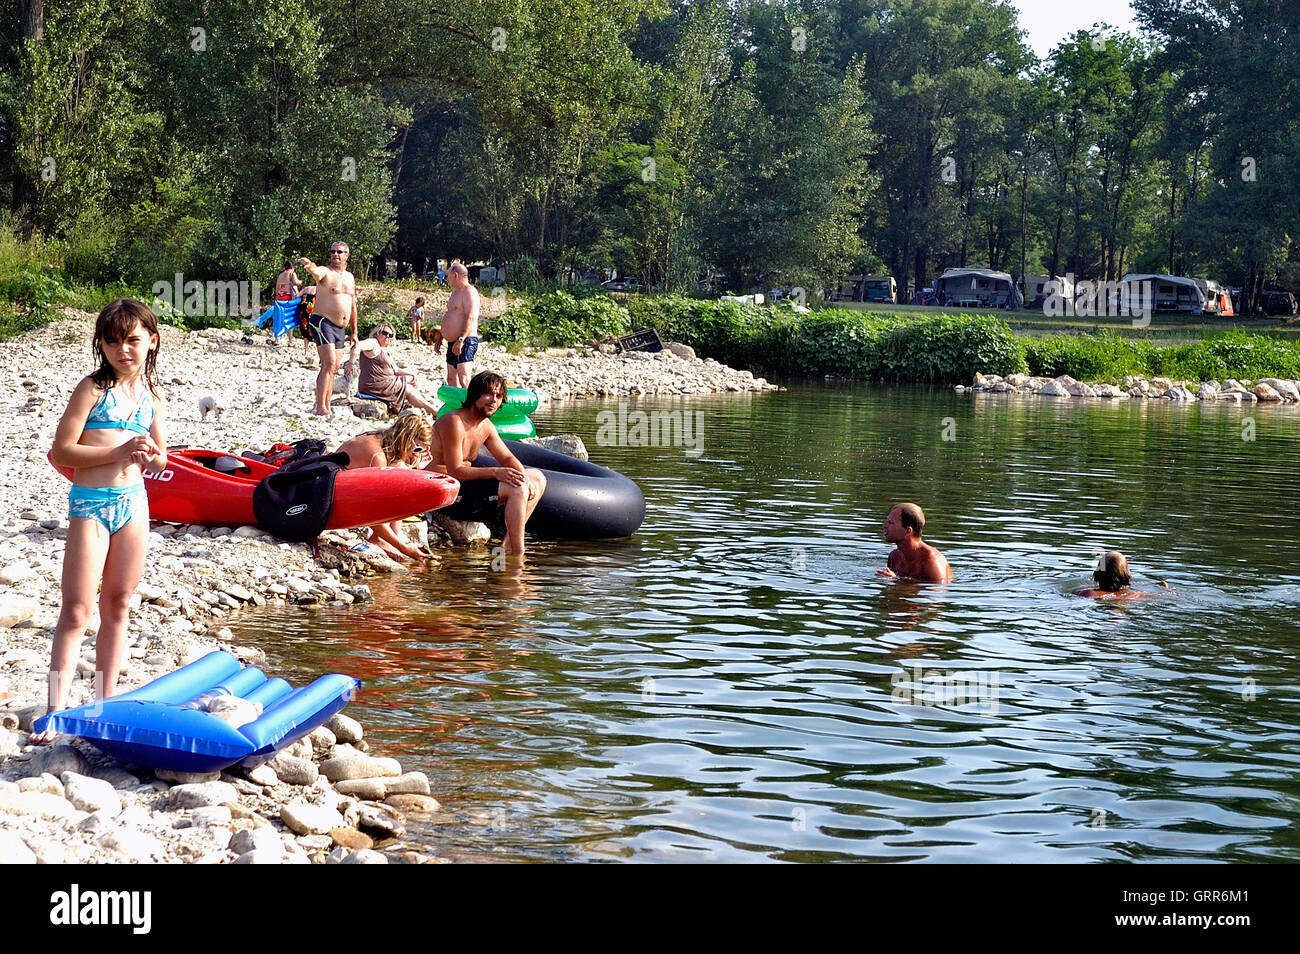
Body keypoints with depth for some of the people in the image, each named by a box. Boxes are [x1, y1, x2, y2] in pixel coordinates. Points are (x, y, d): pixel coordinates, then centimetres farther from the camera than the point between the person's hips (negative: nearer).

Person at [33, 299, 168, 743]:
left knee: (117, 607, 11)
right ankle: (55, 710, -8)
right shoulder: (93, 388, -5)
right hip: (90, 505, -5)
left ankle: (105, 700, 20)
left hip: (133, 504, 5)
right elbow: (61, 451, -11)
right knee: (77, 611, -8)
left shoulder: (152, 397, 11)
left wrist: (152, 456, -1)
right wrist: (118, 452, -17)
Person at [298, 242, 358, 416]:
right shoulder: (325, 272, -6)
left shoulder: (350, 277, 16)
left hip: (340, 327, 8)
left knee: (334, 368, 8)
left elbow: (353, 306, 22)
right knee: (329, 364, -19)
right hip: (323, 322, -8)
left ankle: (326, 408, 14)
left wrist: (354, 332, 21)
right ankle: (320, 408, -21)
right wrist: (310, 265, -56)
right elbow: (316, 271, -32)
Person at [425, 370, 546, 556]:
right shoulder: (454, 422, -20)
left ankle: (509, 545, 4)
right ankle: (518, 555, -23)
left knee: (538, 479, 10)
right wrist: (495, 472, -31)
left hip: (465, 479, 10)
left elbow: (507, 458, 12)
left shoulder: (486, 426, 8)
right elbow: (455, 472, -24)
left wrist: (523, 477, -10)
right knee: (517, 489, -26)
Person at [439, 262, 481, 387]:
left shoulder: (469, 291, -12)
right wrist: (441, 338, 27)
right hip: (453, 343, 11)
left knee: (464, 381, -19)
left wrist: (461, 339, -30)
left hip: (465, 342, -11)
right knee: (451, 379, 10)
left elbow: (471, 318, -23)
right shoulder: (455, 292, 21)